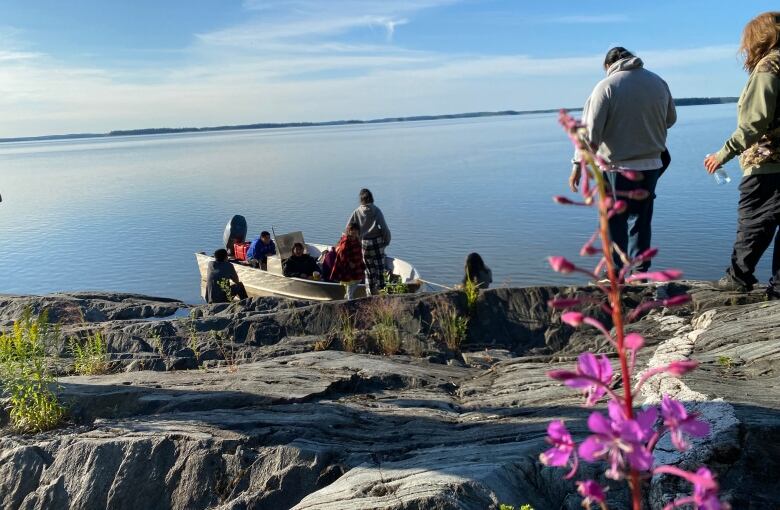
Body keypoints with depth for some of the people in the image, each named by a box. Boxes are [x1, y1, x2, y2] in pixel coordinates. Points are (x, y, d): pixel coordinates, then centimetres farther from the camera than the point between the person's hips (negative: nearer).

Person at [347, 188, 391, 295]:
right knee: (379, 268, 10)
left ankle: (370, 292, 18)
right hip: (377, 242, -2)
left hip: (364, 243, 2)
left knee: (369, 269, 13)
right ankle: (380, 289, 13)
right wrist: (387, 241, 0)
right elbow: (384, 227, -14)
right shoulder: (376, 210, -10)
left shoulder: (357, 212, -4)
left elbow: (348, 228, -3)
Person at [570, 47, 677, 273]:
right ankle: (640, 273, 18)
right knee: (641, 220, 13)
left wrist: (578, 164, -9)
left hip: (618, 167, -5)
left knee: (614, 221, 2)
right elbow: (670, 119, 19)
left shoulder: (606, 86, -9)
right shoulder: (658, 82, 7)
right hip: (651, 165, 5)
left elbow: (590, 130, -14)